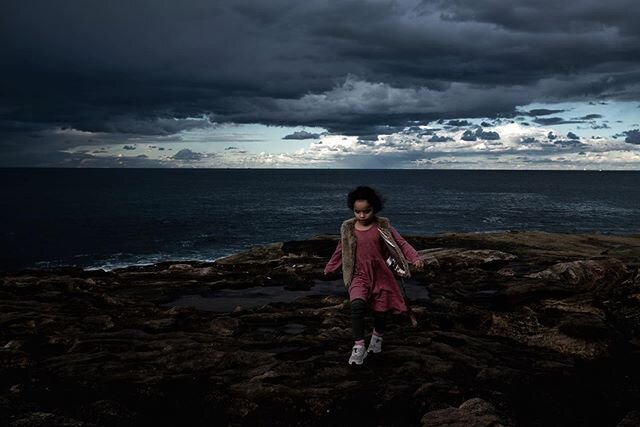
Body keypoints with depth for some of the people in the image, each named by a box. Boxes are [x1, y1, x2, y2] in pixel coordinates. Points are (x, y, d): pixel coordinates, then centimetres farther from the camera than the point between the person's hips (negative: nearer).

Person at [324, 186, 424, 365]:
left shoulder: (382, 226, -7)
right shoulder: (348, 228, -2)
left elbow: (400, 242, -8)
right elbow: (341, 249, 12)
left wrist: (415, 257, -22)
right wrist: (329, 267, 22)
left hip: (381, 274, 0)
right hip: (360, 275, 0)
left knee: (381, 310, 8)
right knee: (357, 306, -24)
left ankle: (377, 337, 39)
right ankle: (358, 346, -15)